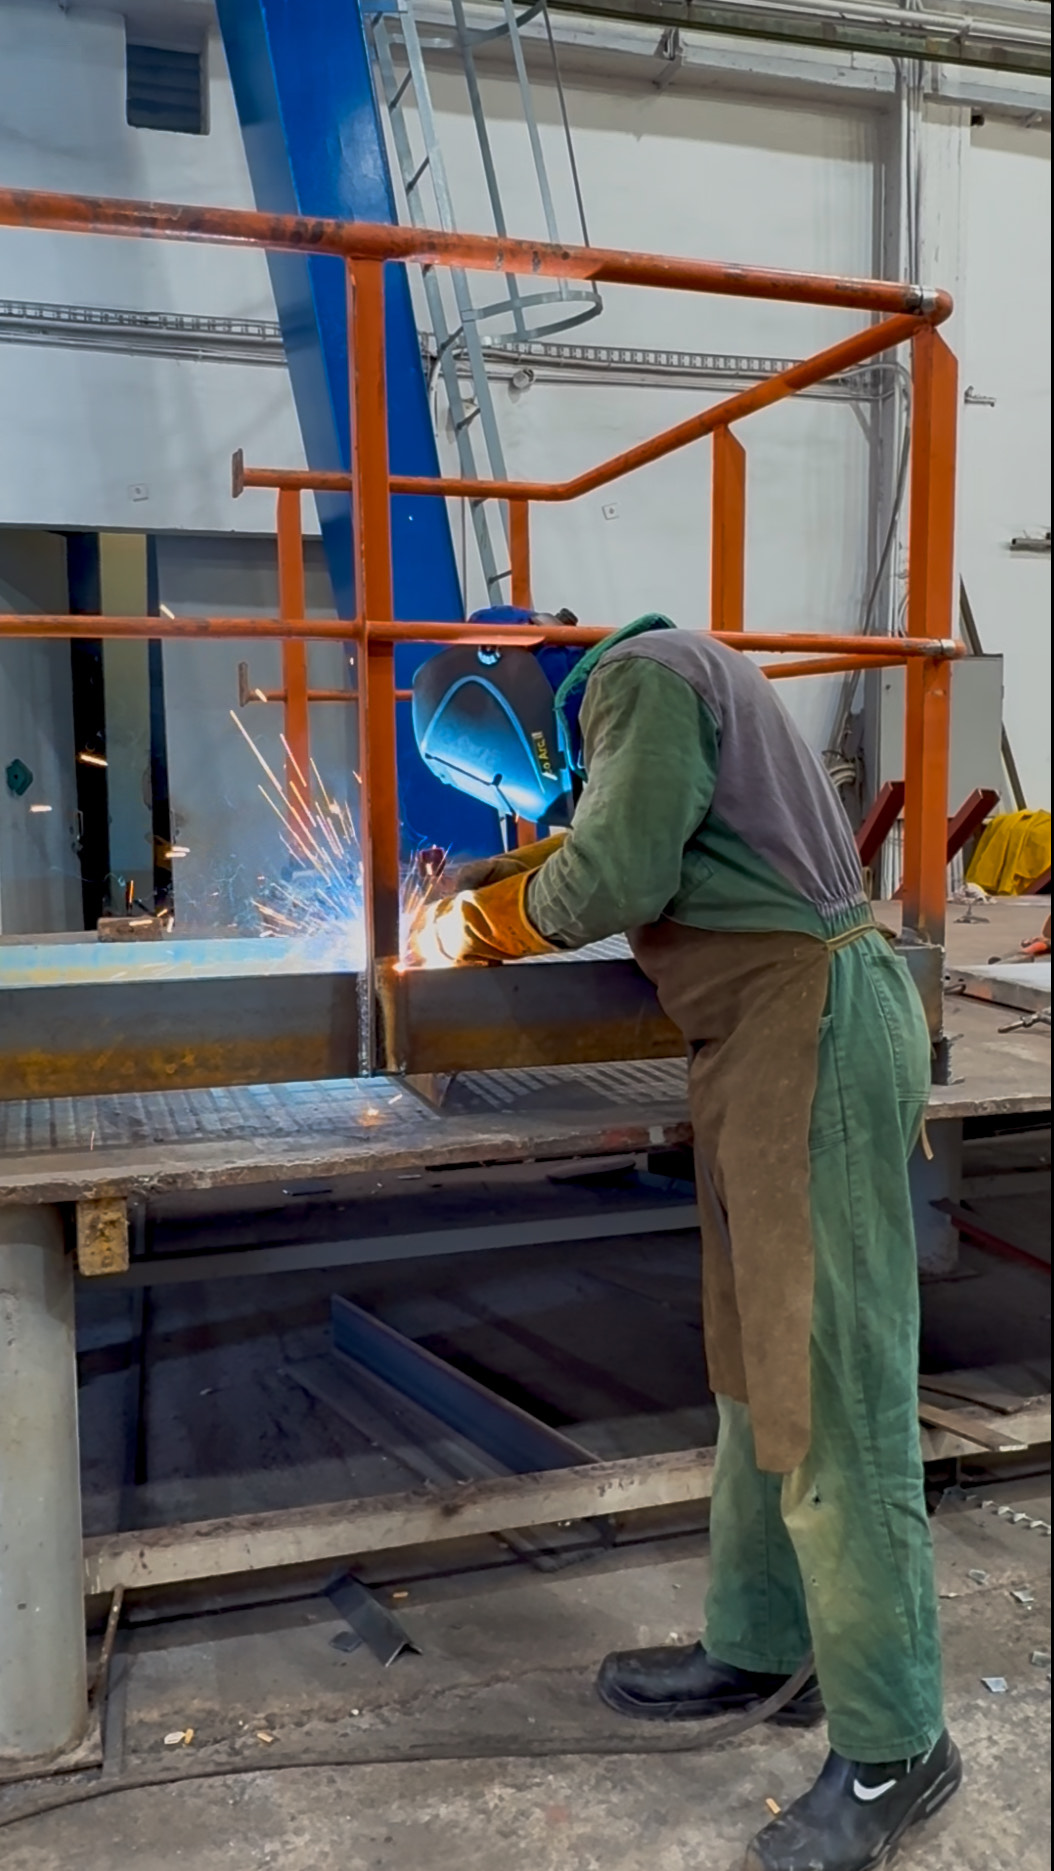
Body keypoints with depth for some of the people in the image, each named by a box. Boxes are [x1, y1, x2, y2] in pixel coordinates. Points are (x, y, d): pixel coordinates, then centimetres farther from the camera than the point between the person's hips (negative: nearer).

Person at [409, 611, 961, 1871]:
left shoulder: (645, 674, -10)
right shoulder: (660, 682, 19)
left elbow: (615, 878, -17)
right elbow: (635, 853, 23)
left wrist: (483, 926, 0)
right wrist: (494, 883, 17)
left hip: (812, 1023, -10)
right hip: (764, 1040, 10)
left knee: (829, 1396, -5)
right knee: (757, 1368, 16)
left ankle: (891, 1749, 8)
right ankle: (754, 1649, 29)